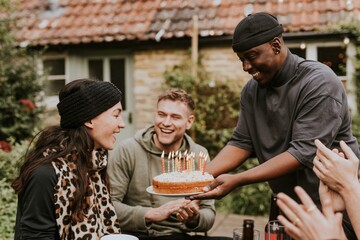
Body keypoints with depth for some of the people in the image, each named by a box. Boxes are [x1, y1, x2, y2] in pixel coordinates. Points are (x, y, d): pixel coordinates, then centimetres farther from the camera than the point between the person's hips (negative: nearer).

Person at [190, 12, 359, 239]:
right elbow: (242, 143, -1)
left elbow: (305, 152, -27)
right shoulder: (252, 89, 0)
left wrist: (236, 181, -32)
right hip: (289, 204, 6)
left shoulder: (319, 83, -21)